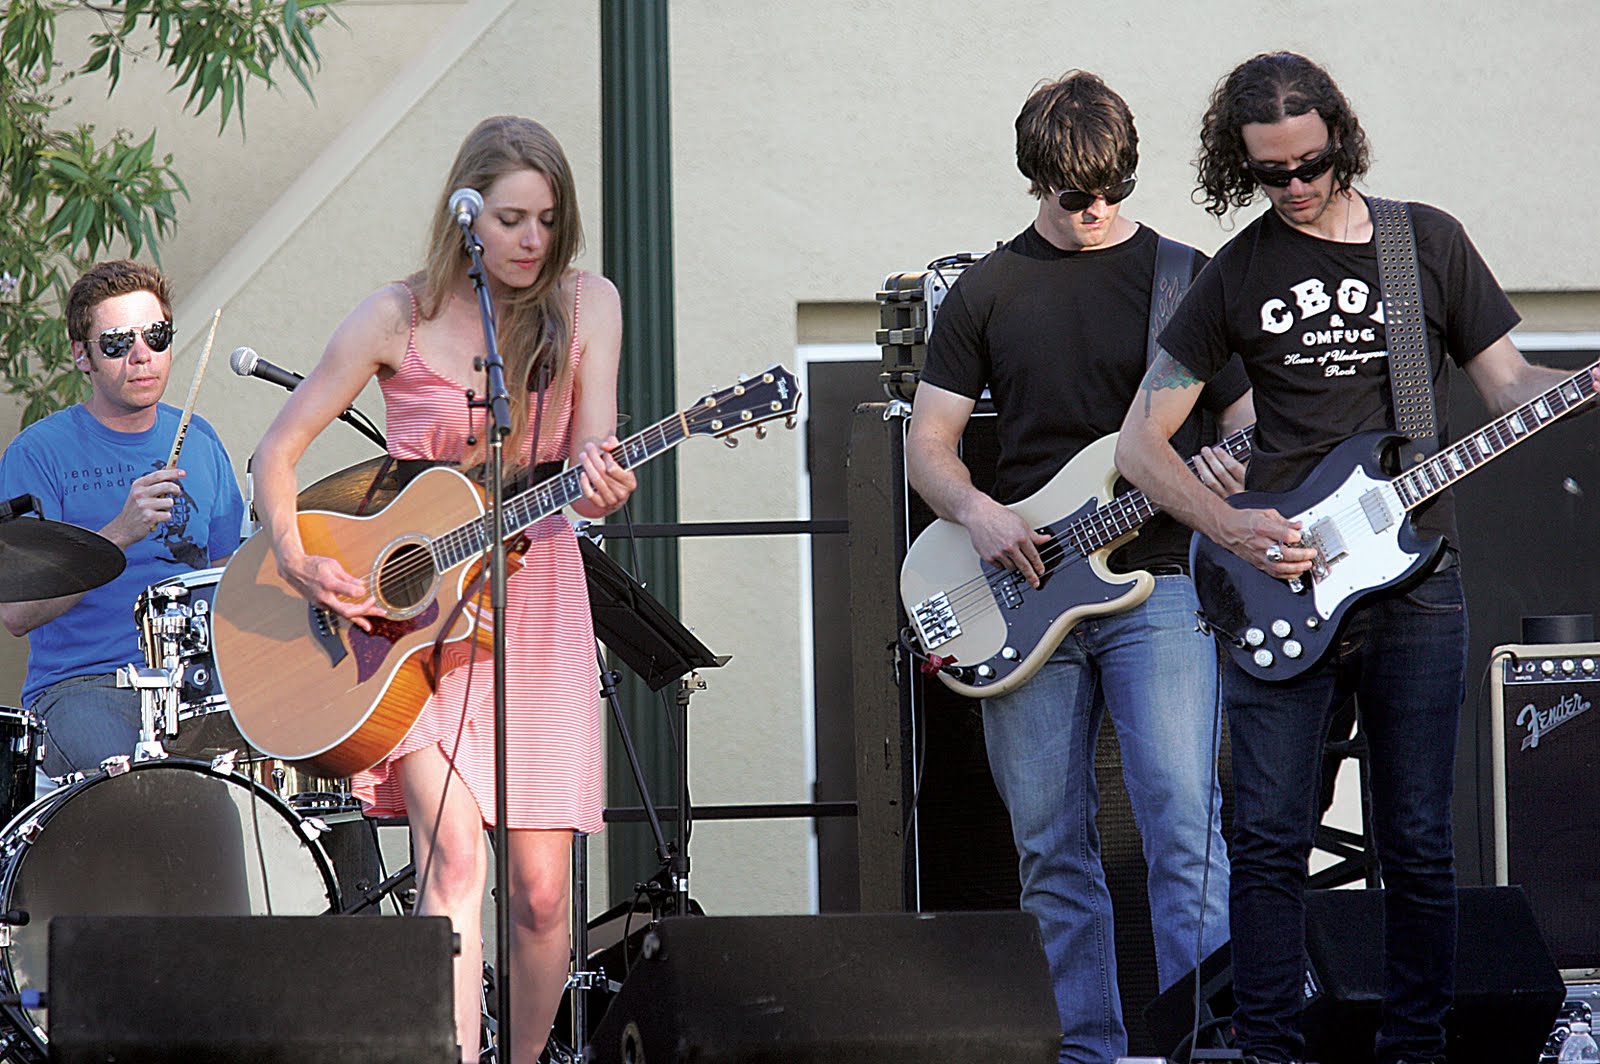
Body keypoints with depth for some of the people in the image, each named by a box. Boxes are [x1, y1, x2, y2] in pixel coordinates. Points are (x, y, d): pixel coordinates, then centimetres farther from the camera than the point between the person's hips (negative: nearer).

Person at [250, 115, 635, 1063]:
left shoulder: (586, 306, 1)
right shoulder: (400, 318, -5)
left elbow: (592, 453, -8)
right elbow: (279, 452, 0)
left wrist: (602, 486, -32)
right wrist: (300, 565, -16)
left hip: (535, 601, 2)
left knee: (542, 887, -1)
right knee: (455, 858, -20)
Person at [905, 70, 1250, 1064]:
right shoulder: (986, 292, 10)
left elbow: (1248, 416, 8)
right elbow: (928, 441, 11)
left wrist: (1233, 469, -15)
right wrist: (974, 510, -8)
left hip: (1157, 587, -2)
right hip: (1022, 593, 2)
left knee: (1185, 827, -13)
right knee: (1052, 851, 4)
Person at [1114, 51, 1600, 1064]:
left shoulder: (1430, 241, 7)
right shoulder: (1237, 276, 6)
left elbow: (1509, 382, 9)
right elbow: (1141, 439, 7)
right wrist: (1231, 528, -8)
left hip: (1416, 586, 0)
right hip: (1280, 584, 0)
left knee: (1419, 847, 2)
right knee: (1271, 838, -4)